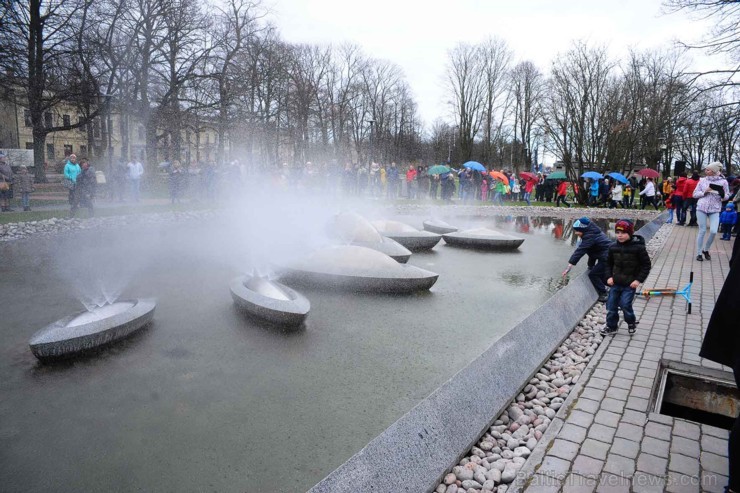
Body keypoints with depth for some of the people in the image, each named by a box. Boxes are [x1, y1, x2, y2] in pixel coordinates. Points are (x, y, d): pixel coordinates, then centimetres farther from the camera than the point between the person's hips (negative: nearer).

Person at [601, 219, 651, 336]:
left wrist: (639, 280, -12)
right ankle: (611, 326, 22)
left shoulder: (638, 247, -13)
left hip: (630, 284, -4)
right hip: (615, 283, 5)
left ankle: (631, 322, 23)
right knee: (611, 305, 7)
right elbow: (609, 263, 12)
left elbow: (646, 265, -6)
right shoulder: (613, 247, 0)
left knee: (625, 305, -6)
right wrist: (609, 276, 0)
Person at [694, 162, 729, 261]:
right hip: (702, 208, 0)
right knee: (702, 231, 0)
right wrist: (704, 192, -12)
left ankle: (706, 250, 15)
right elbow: (695, 194, 6)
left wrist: (723, 195, -16)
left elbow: (727, 196, 6)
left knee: (713, 231, -10)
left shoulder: (723, 181, 1)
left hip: (715, 210, 0)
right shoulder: (702, 180, 3)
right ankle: (699, 253, 10)